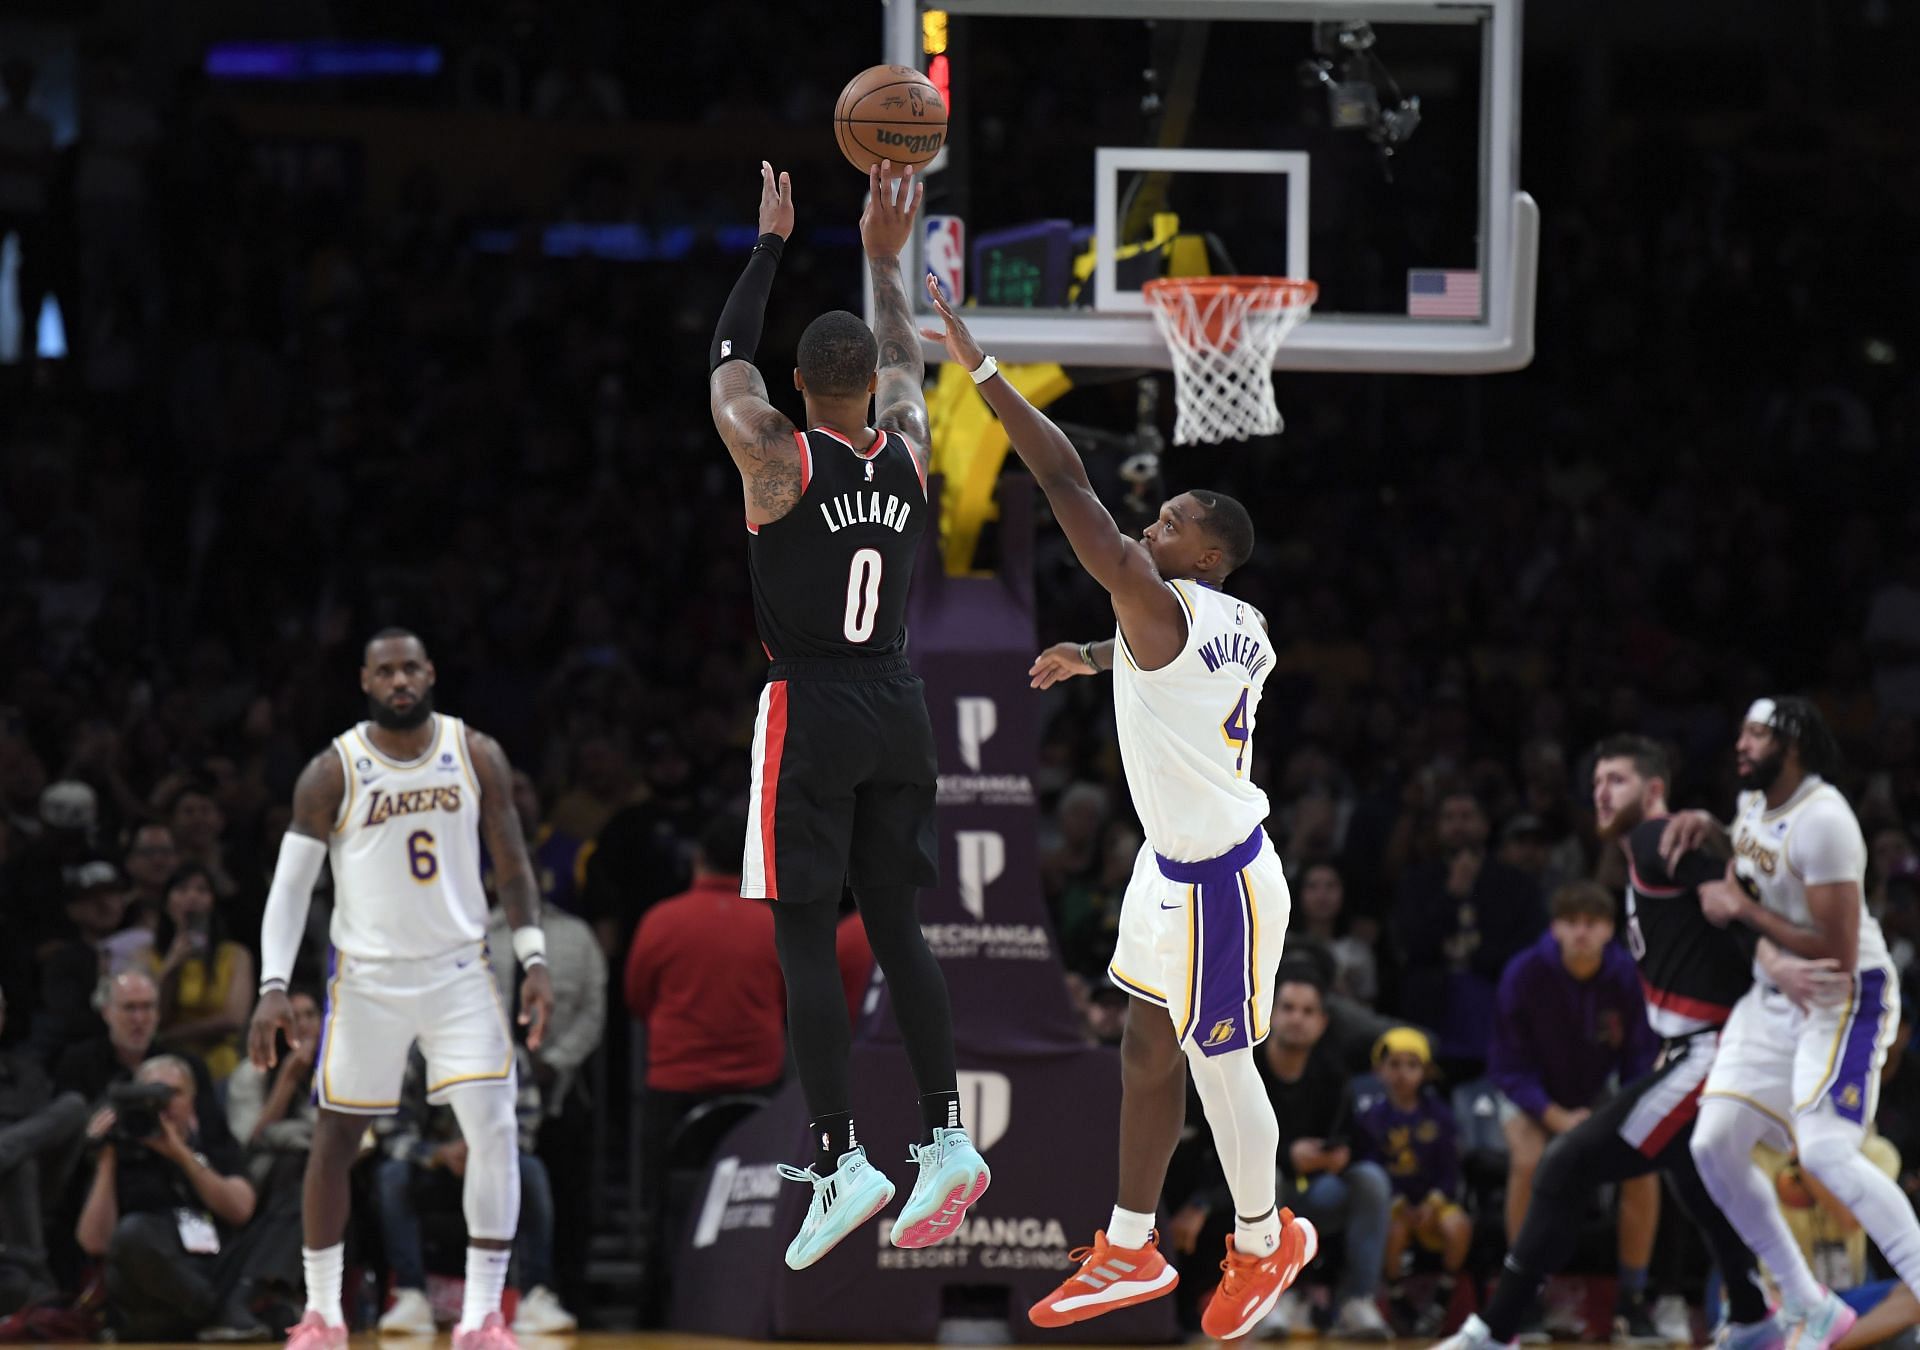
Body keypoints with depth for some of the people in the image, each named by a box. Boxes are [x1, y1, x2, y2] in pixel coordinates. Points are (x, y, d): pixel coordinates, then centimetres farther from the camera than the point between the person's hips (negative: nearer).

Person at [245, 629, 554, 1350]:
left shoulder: (477, 756, -2)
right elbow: (291, 883, -6)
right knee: (334, 1140, 4)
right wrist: (274, 987, -15)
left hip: (458, 969, 1)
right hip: (366, 973, -1)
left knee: (495, 1130, -12)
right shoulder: (333, 772, -8)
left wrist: (534, 959, -3)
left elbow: (511, 863, 6)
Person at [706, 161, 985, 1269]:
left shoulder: (777, 459, -10)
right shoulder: (909, 454, 2)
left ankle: (842, 1161, -10)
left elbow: (727, 358, 7)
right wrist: (885, 257, 32)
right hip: (900, 710, 5)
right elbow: (907, 362, 23)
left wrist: (774, 243, 16)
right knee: (898, 926, 10)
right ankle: (948, 1137, 2)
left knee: (806, 939, -3)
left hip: (810, 716, -5)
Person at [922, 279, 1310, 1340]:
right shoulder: (1242, 627, 4)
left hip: (1215, 882, -10)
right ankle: (1130, 1252, 24)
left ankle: (1264, 1243, 24)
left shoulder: (1159, 609, -23)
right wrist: (1093, 658, 32)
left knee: (1219, 1067, 6)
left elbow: (1068, 484, -29)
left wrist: (978, 366, -28)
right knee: (1148, 1051, 15)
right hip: (1181, 861, 10)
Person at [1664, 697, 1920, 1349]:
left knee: (1826, 1152, -26)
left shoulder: (1822, 821, -23)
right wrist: (1706, 826, 10)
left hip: (1844, 998, -9)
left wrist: (1744, 910, -18)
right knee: (1715, 1145, 1)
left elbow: (1839, 955, -25)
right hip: (1774, 997, 9)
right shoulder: (1754, 801, 6)